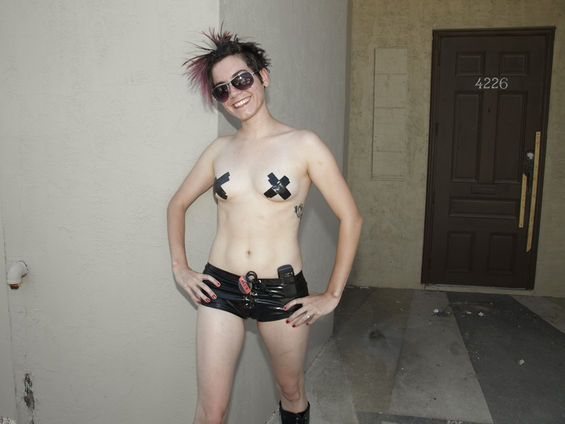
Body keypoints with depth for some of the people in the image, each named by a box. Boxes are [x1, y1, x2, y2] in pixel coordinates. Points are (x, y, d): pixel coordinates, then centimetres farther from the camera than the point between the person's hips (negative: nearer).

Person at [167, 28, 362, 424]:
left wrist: (332, 295, -5)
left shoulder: (304, 145, -7)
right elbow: (178, 204, 17)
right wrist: (180, 267, 8)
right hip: (220, 288, 2)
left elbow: (351, 218, -6)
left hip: (282, 291, -2)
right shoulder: (221, 149, 4)